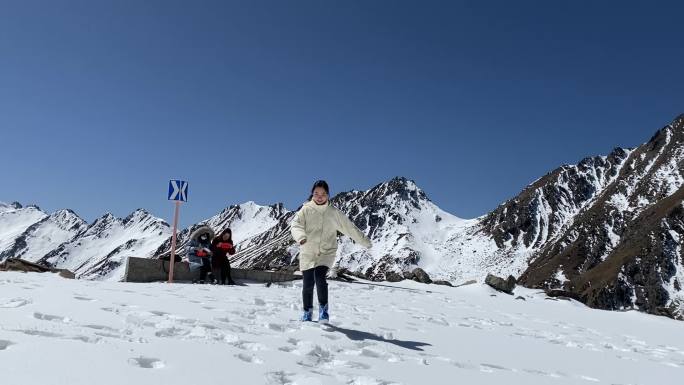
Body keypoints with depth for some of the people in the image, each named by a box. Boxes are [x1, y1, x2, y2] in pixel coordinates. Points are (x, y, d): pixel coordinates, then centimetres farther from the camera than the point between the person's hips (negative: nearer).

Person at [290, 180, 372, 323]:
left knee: (320, 277, -23)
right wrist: (301, 236, -37)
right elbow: (295, 225, -15)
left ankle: (323, 309, -6)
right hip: (308, 253, 0)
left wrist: (364, 241, 17)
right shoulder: (306, 210, -1)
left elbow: (349, 227, 12)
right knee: (308, 284, 3)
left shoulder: (334, 212, 3)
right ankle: (307, 312, 25)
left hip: (327, 252, 0)